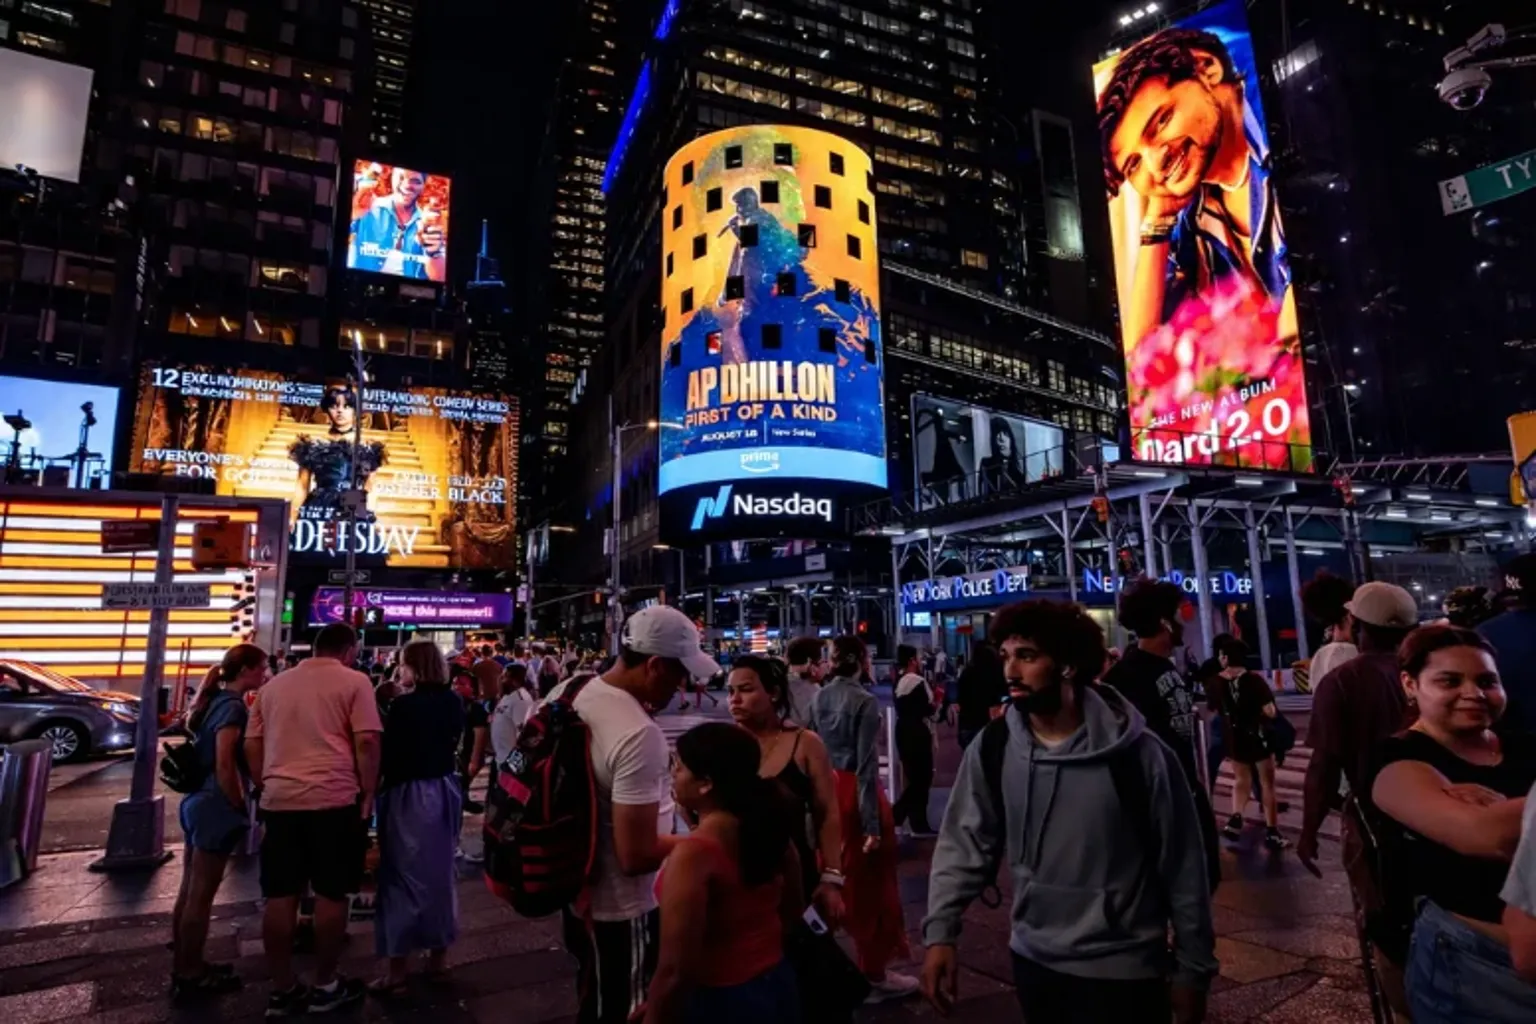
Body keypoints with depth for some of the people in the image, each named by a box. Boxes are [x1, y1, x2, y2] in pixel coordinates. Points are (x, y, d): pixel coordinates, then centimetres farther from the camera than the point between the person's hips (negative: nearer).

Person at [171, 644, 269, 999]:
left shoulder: (216, 701, 11)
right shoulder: (232, 706, -17)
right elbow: (225, 766, -22)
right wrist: (241, 808, -12)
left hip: (198, 801, 10)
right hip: (216, 807, -10)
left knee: (189, 891, 17)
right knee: (201, 895, 2)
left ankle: (184, 966, 29)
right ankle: (189, 974, 13)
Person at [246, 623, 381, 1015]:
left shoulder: (274, 685, 15)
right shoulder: (354, 681, -3)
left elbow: (252, 745, 15)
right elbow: (367, 741, -11)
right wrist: (369, 792, -2)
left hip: (279, 799, 5)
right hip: (334, 799, -5)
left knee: (280, 896, 10)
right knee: (331, 894, 6)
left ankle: (282, 989, 19)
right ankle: (325, 985, 16)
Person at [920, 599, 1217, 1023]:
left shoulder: (1141, 755, -18)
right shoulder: (991, 749, -9)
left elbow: (1182, 870, -8)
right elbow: (965, 844, -3)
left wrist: (1192, 969, -1)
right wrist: (940, 932, -12)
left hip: (1122, 971, -3)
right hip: (1032, 960, 4)